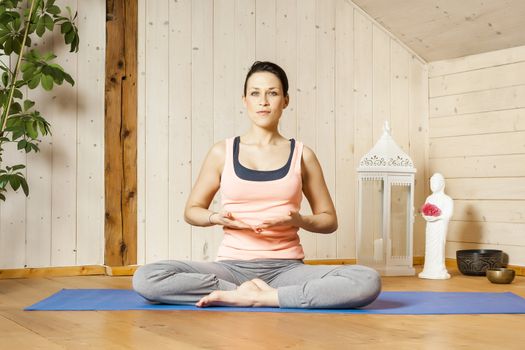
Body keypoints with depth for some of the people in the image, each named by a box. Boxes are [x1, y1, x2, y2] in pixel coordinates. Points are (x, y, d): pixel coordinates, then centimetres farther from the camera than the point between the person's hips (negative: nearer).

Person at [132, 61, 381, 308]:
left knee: (368, 281, -29)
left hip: (286, 268, 0)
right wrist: (217, 218, -8)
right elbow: (192, 210, 15)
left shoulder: (302, 156, 6)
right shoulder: (222, 153, 6)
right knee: (145, 278, -26)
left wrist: (299, 220, -10)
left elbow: (329, 220, 13)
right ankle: (258, 294, -16)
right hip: (232, 266, 0)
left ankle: (252, 296, -22)